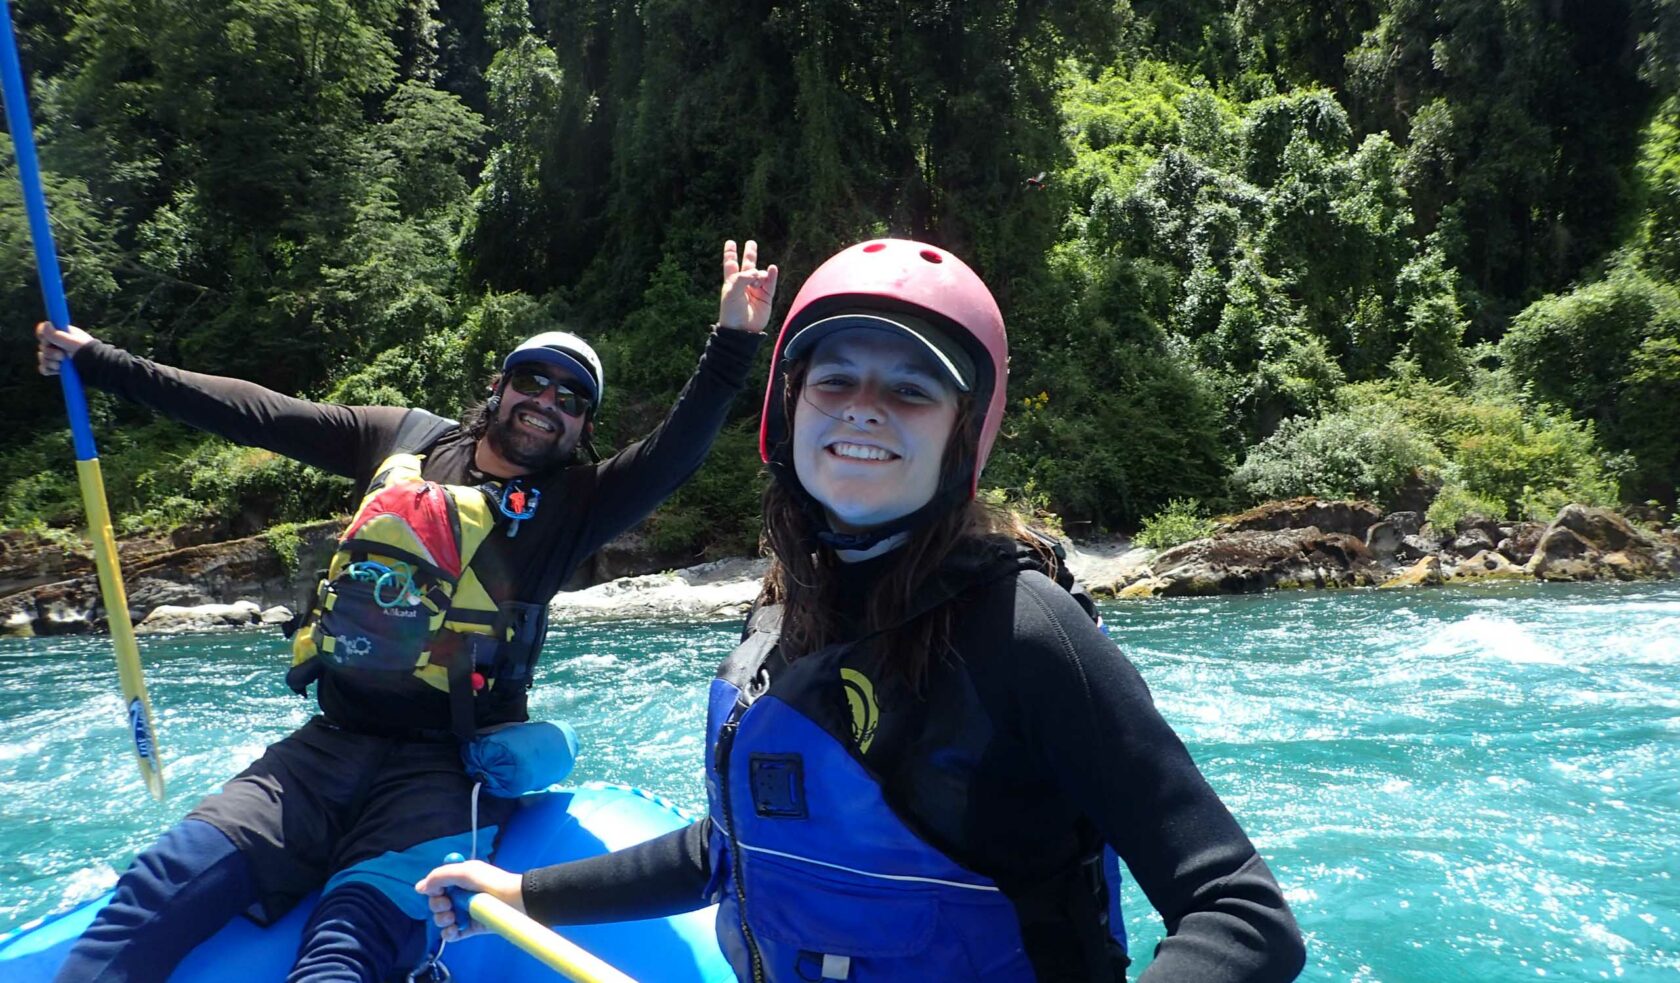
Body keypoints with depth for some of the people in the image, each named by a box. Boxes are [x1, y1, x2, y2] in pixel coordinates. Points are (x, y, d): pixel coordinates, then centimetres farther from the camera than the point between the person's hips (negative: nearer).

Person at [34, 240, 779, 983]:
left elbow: (672, 455, -13)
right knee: (156, 891, -16)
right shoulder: (403, 438, 12)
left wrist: (732, 343, -25)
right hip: (329, 747, 4)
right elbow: (249, 412, 16)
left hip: (446, 768, -3)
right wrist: (96, 362, 19)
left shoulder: (567, 505, 3)